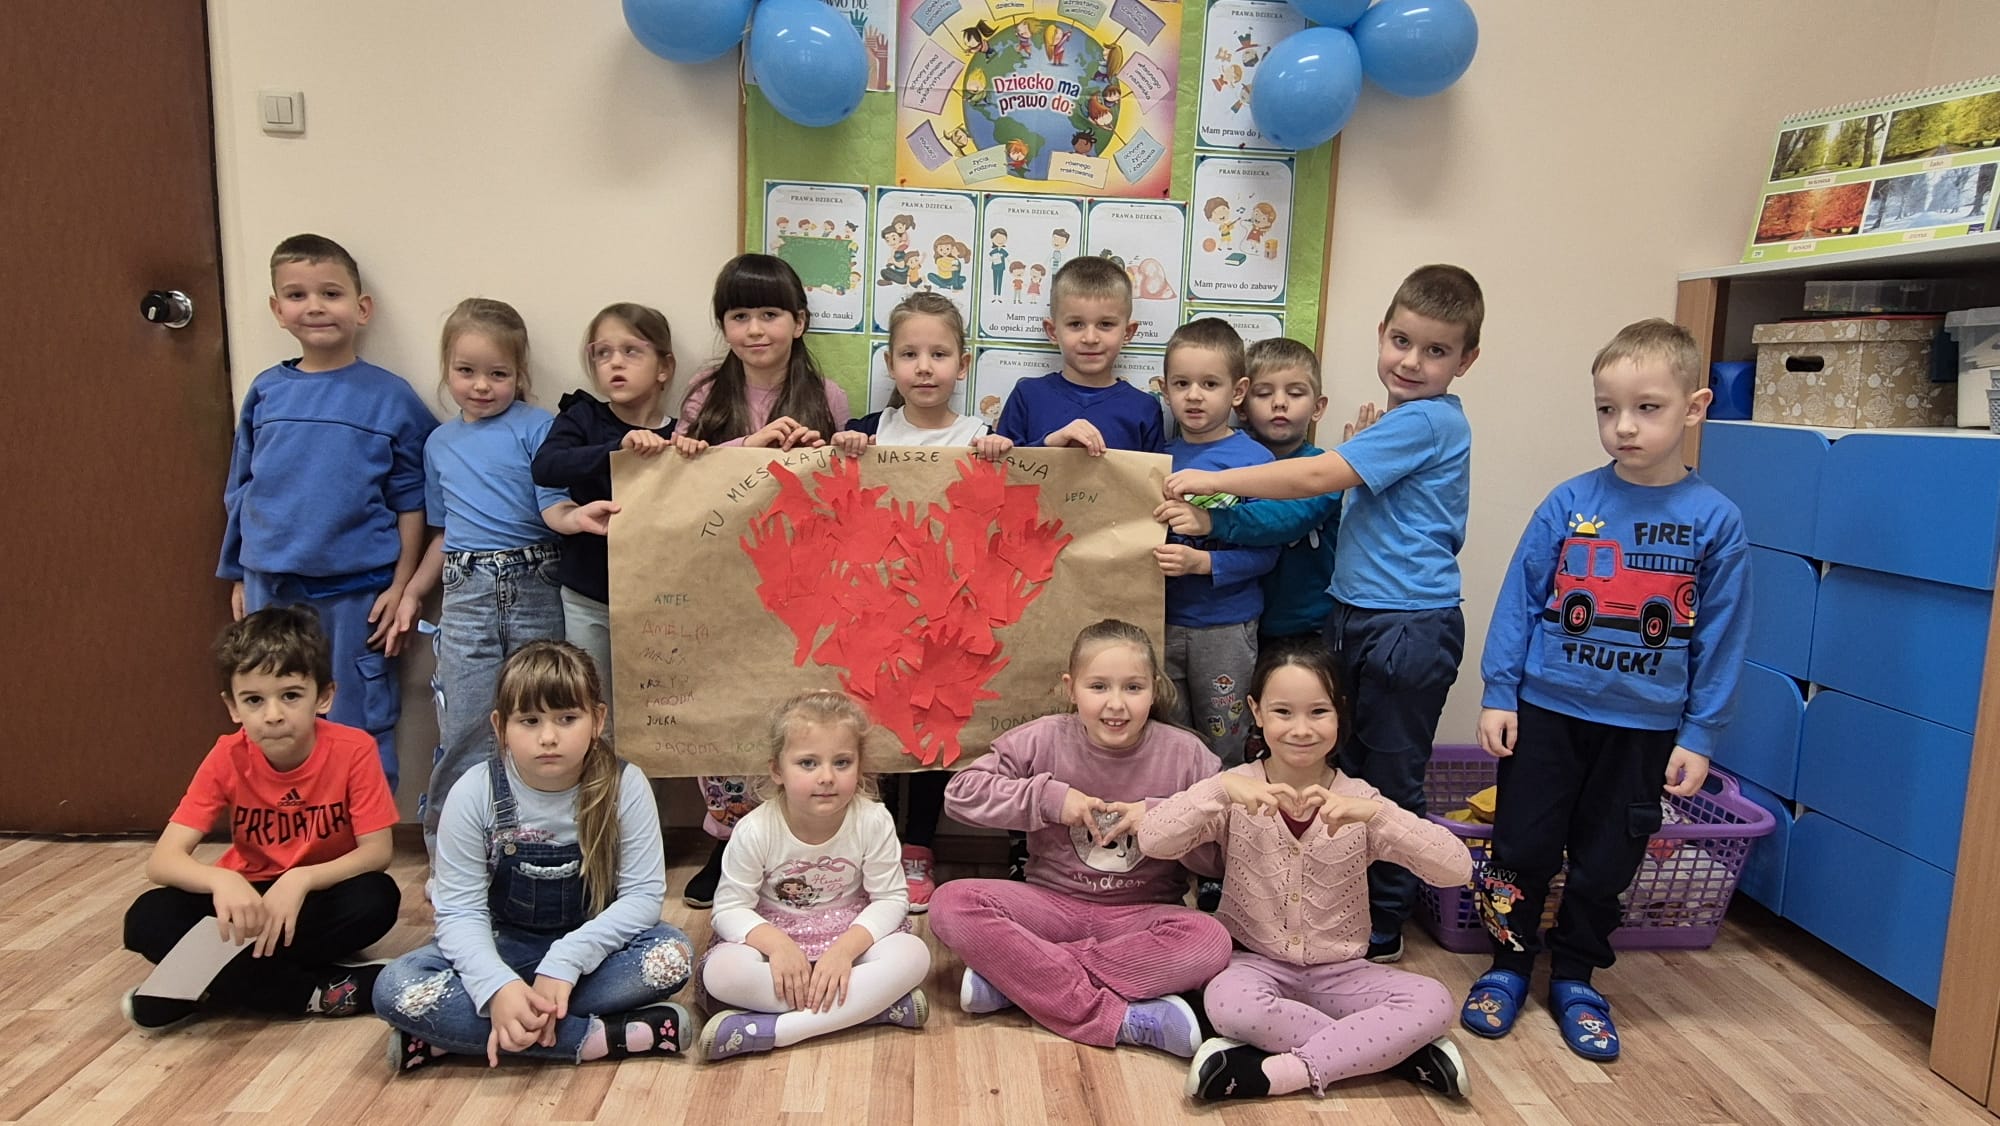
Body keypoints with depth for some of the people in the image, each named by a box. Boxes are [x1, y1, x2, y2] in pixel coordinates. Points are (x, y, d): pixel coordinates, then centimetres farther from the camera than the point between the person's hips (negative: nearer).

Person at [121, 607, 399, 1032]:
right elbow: (161, 860, -19)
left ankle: (211, 989, -21)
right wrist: (221, 881, -41)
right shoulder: (227, 758, -14)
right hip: (250, 899, 2)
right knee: (147, 920, -23)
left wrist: (302, 879, -37)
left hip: (322, 895, -2)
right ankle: (315, 992, -26)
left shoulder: (353, 750, -20)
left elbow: (377, 850, -19)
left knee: (376, 899, -33)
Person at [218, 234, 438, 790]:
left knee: (361, 733, 6)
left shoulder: (390, 397, -5)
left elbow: (410, 502, -3)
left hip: (357, 591, -3)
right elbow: (241, 490, 13)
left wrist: (402, 587, -7)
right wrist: (239, 578, 14)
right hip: (271, 588, 4)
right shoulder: (266, 392, 4)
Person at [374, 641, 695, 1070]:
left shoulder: (625, 786, -15)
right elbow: (459, 910, -16)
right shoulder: (475, 794, -15)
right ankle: (602, 1038, -28)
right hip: (503, 949, 0)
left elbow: (644, 894, -16)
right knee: (396, 989, -26)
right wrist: (498, 986, -34)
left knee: (672, 955, -30)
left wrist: (565, 962, -29)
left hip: (591, 949, 0)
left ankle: (456, 1034, -23)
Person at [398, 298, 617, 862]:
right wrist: (413, 590, 19)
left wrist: (577, 516, -31)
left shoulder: (537, 428, -1)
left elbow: (552, 506, -9)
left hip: (535, 589, -3)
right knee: (467, 734, 2)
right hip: (466, 597, 3)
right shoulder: (440, 443, 15)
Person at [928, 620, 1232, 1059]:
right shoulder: (1044, 740, -5)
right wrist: (1048, 796, -15)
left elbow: (1222, 860, -4)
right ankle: (1119, 1017, -29)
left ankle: (1014, 977, -26)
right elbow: (960, 792, -6)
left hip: (1140, 916, 0)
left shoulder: (1185, 755, -7)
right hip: (1052, 904, 1)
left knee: (1210, 942, -34)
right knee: (950, 904, -25)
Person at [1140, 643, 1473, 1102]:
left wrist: (1375, 813, -32)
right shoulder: (1238, 791, -7)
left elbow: (1457, 869, -17)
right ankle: (1399, 1052, -18)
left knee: (1433, 1002, -23)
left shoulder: (1359, 799, -6)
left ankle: (1275, 1072, -21)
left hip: (1339, 972, 1)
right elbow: (1152, 841, -20)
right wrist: (1221, 788, -33)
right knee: (1226, 1002, -34)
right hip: (1256, 963, -1)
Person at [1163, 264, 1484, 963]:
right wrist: (1358, 451, 4)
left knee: (1391, 781, 3)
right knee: (1352, 770, 18)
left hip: (1408, 624, -10)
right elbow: (1349, 482, 22)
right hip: (1358, 615, 10)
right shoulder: (1406, 421, 12)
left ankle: (1382, 932, 18)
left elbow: (1317, 476, -22)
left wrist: (1218, 480, -17)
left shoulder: (1426, 420, -17)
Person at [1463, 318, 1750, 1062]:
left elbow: (1722, 637, -2)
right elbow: (1519, 599, -2)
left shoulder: (1714, 520, -7)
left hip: (1644, 727, 0)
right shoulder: (1569, 503, -7)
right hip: (1547, 710, 0)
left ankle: (1574, 979, 31)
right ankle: (1509, 966, 27)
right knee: (1524, 846, 7)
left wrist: (1699, 735, -3)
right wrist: (1498, 693, -5)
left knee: (1606, 861, 12)